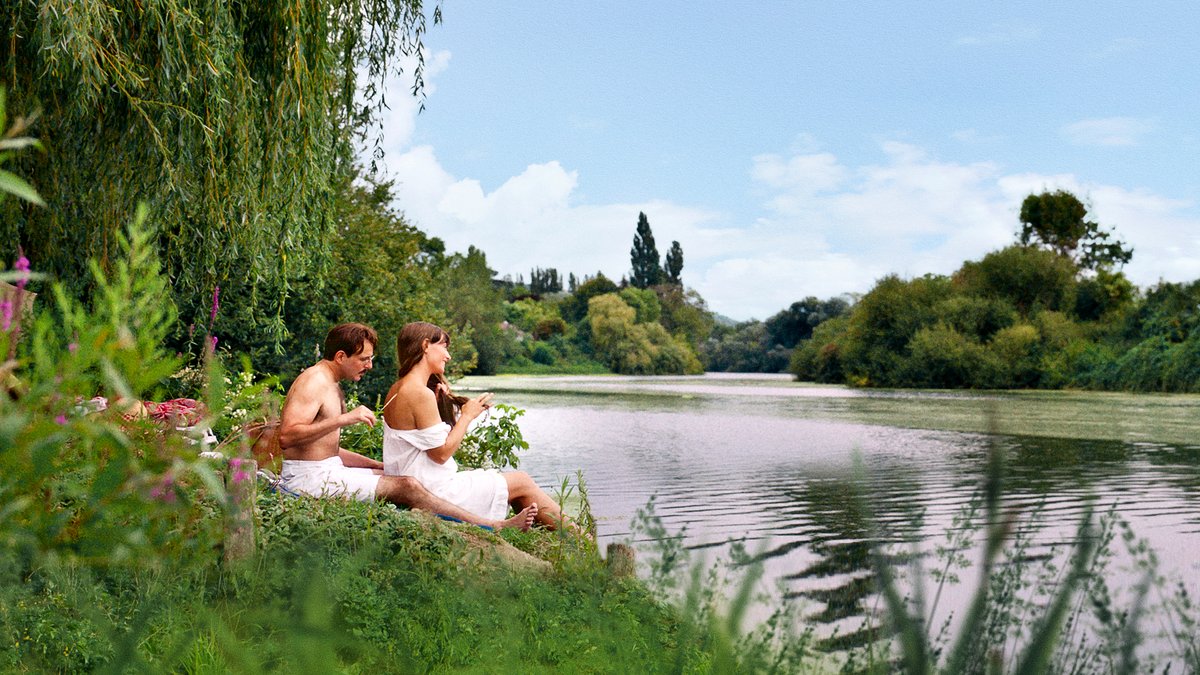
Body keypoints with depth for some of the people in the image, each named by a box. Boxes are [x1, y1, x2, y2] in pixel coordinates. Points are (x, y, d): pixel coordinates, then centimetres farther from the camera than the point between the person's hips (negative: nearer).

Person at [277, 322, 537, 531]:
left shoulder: (332, 386, 18)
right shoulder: (313, 381, -14)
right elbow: (286, 437, -26)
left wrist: (378, 465, 15)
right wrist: (345, 418, -28)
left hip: (327, 469, 10)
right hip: (309, 477, -10)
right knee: (406, 486, -18)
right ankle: (493, 527, -15)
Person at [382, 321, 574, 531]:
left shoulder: (397, 389, 9)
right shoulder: (420, 394, -22)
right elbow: (441, 453, -19)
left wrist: (437, 401, 5)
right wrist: (467, 416, -9)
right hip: (435, 493, -10)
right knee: (521, 482, 2)